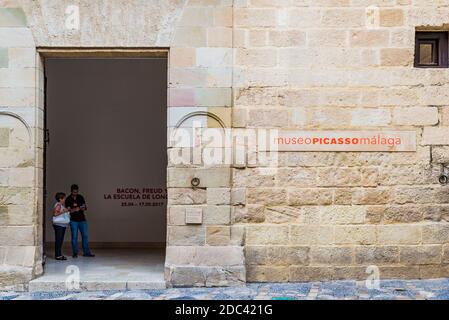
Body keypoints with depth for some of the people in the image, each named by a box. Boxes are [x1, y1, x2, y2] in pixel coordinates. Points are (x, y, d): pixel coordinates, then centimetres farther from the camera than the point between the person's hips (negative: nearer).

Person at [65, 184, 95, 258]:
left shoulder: (81, 197, 6)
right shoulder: (68, 199, -4)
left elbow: (85, 207, 11)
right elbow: (69, 210, -9)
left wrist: (84, 208, -13)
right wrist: (75, 209, -28)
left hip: (82, 219, 3)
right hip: (73, 220, -3)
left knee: (85, 235, 2)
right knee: (74, 237, -1)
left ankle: (86, 252, 9)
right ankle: (75, 253, 7)